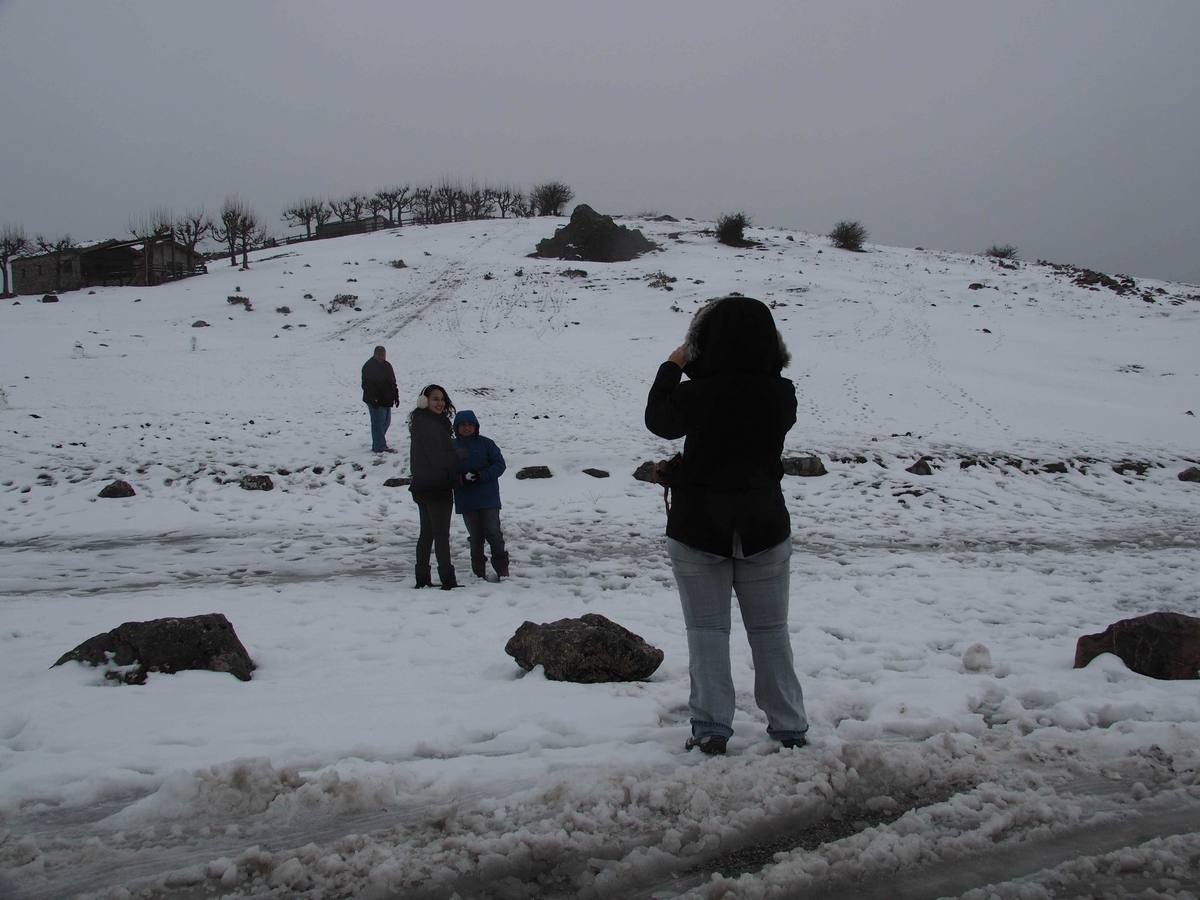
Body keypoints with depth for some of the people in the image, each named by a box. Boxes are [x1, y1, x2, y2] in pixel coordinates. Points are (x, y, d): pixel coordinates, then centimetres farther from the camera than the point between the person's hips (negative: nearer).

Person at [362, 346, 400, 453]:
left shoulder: (387, 365, 14)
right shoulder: (368, 367, -10)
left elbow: (393, 382, 22)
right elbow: (366, 385, -16)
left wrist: (396, 396, 17)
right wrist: (373, 399, -22)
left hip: (387, 400, 8)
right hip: (376, 402, -8)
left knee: (386, 422, 14)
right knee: (378, 423, -7)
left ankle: (378, 444, 27)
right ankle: (379, 447, -4)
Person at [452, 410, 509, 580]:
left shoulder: (486, 443, -1)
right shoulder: (452, 447, 4)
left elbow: (499, 464, -3)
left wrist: (482, 475, -17)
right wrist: (462, 479, -15)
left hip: (488, 498, -2)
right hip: (466, 501, 2)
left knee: (493, 533, -5)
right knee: (475, 536, 9)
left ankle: (502, 569, 4)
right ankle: (479, 572, 17)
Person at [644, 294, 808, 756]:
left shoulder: (697, 394, -18)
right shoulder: (781, 396, -9)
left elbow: (658, 419, 2)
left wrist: (673, 366, 13)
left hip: (698, 529, -2)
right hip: (765, 528, 3)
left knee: (708, 631, 7)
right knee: (771, 630, 13)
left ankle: (712, 727, 7)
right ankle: (789, 726, 17)